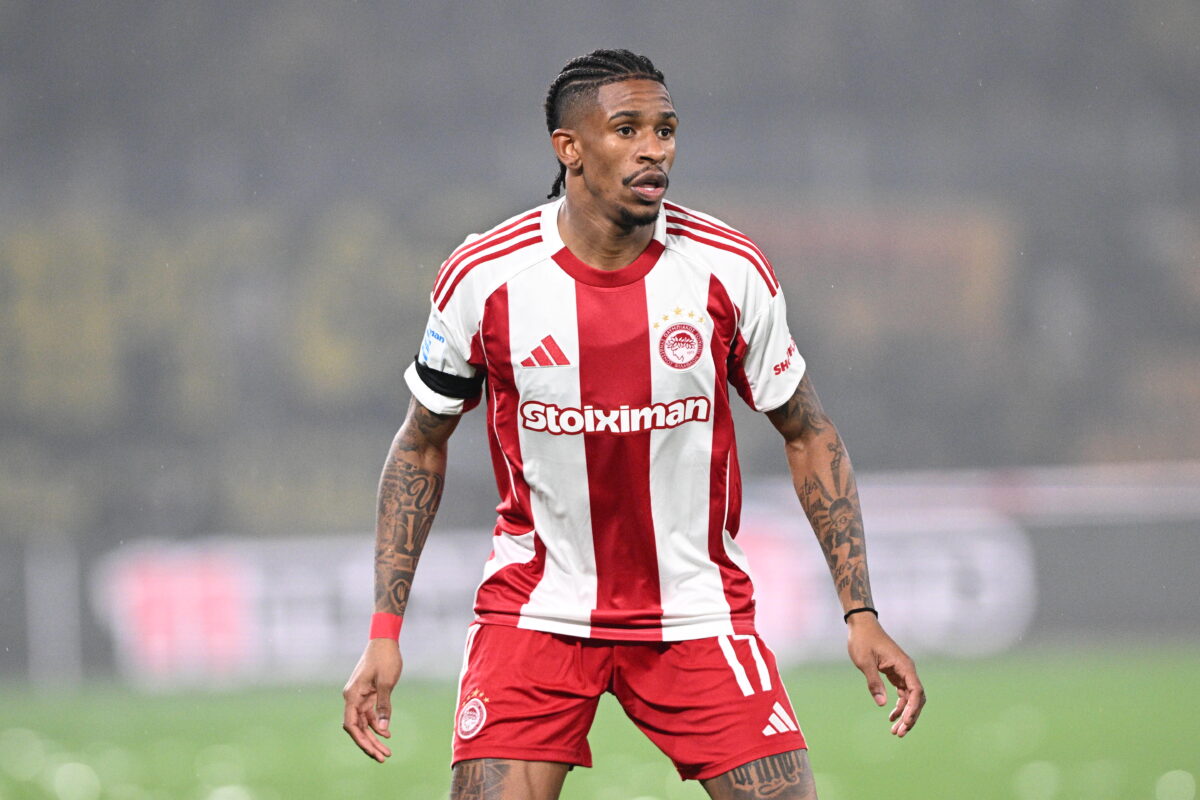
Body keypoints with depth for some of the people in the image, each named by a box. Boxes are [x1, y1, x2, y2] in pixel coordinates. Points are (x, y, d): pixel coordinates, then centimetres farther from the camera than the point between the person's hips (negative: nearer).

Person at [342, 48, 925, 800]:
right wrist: (384, 632, 0)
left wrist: (861, 612, 0)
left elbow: (808, 436, 5)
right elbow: (421, 445, 5)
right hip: (534, 614, -1)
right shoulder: (483, 277, -9)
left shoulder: (730, 271, -7)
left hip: (700, 615, 1)